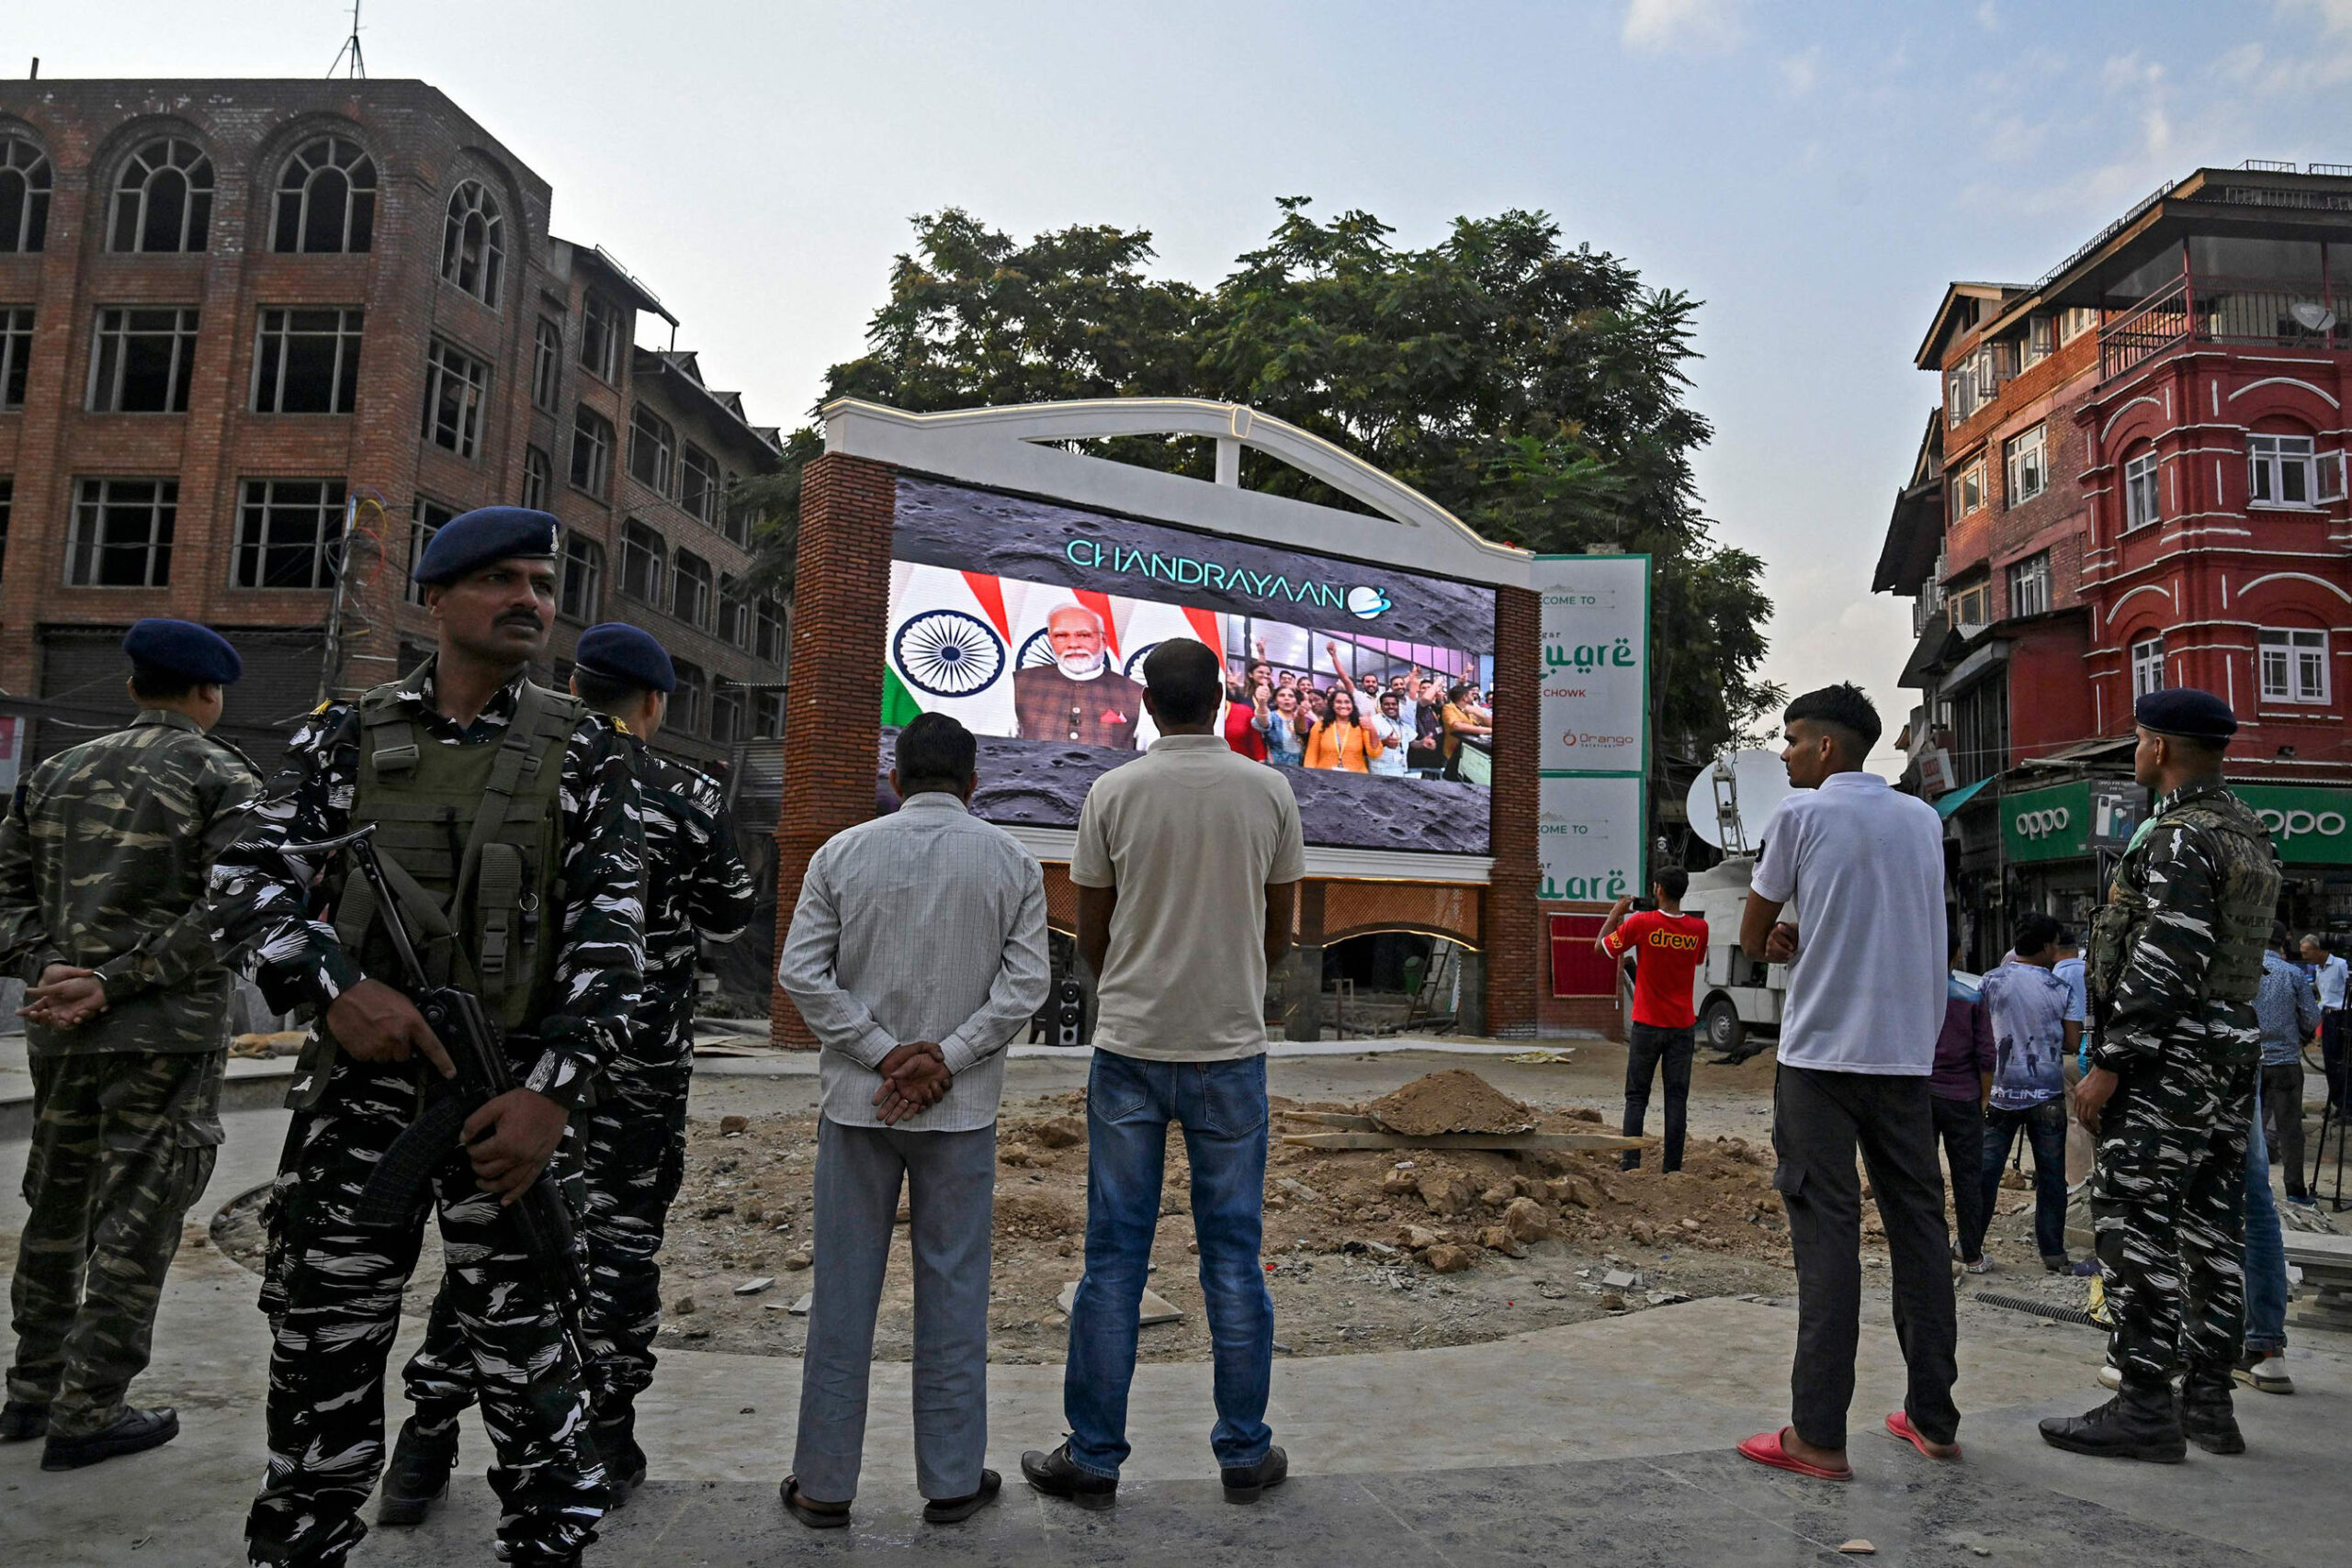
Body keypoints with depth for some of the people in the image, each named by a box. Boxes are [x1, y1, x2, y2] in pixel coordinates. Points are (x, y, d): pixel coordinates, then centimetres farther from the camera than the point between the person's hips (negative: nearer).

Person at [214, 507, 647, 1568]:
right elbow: (250, 878, 5)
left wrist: (554, 1087, -14)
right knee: (321, 1360, 11)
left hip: (510, 1095, -1)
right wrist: (335, 984, -14)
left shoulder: (583, 749, 4)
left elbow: (611, 924, -3)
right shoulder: (345, 736, 9)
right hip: (355, 1089, 2)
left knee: (527, 1356, 2)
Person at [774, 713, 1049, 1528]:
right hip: (962, 1108, 0)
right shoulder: (1012, 861, -1)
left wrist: (883, 1053, -8)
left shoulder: (843, 853, 0)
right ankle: (952, 1480, 18)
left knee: (844, 1289, 9)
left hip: (858, 1100, 1)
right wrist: (944, 1060, -10)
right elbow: (1027, 980, -8)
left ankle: (824, 1483, 19)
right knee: (953, 1291, 9)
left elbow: (802, 972, -6)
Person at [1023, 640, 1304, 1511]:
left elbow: (1090, 933, 4)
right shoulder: (1270, 791, -1)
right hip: (1231, 1050, 1)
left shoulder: (1112, 793, -4)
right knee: (1233, 1254, 10)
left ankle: (1093, 1457, 16)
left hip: (1130, 1046, 0)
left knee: (1115, 1255, 7)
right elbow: (1279, 931, 7)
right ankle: (1246, 1454, 20)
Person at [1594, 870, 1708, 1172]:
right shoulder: (1698, 928, -2)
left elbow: (1601, 947, 0)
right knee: (1677, 1098, 5)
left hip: (1648, 1025, -2)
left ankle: (1631, 1165, 0)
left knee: (1636, 1096, 5)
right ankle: (1673, 1167, 4)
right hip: (1683, 1026, 2)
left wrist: (1615, 913, 11)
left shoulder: (1641, 923, -12)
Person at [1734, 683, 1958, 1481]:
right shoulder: (1924, 819, 12)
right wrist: (1804, 935, 7)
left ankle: (1819, 1434, -3)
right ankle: (1933, 1418, 19)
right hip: (1908, 1052, 5)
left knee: (1827, 1232, -5)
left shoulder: (1800, 813, -5)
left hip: (1821, 1052, -5)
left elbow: (1753, 938, 2)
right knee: (1918, 1223, 12)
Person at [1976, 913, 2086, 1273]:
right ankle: (2053, 1253, 12)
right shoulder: (2060, 989, -4)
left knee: (1985, 1171, 5)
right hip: (2047, 1095, 0)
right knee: (2050, 1176, 8)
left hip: (2001, 1092, 0)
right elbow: (2074, 1043, -2)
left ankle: (1969, 1245, 9)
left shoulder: (1992, 981, -5)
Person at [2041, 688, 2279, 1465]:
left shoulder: (2181, 838, -15)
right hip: (2233, 1050, 10)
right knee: (2210, 1227, 12)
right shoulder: (2249, 833, 16)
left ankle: (2145, 1406, -4)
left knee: (2135, 1225, -6)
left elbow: (2163, 967, -21)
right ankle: (2208, 1398, 19)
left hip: (2169, 1055, -10)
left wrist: (2108, 1065, -19)